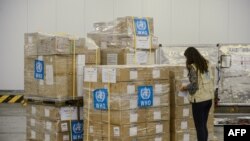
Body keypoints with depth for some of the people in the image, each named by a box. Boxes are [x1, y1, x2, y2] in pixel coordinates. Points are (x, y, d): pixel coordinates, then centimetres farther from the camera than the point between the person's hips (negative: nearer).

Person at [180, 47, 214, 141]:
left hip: (199, 100, -7)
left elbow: (194, 85, -18)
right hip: (209, 98, 7)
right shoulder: (206, 63, 8)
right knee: (204, 125, 15)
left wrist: (185, 87, 0)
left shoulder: (193, 67, -14)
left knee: (199, 127, 1)